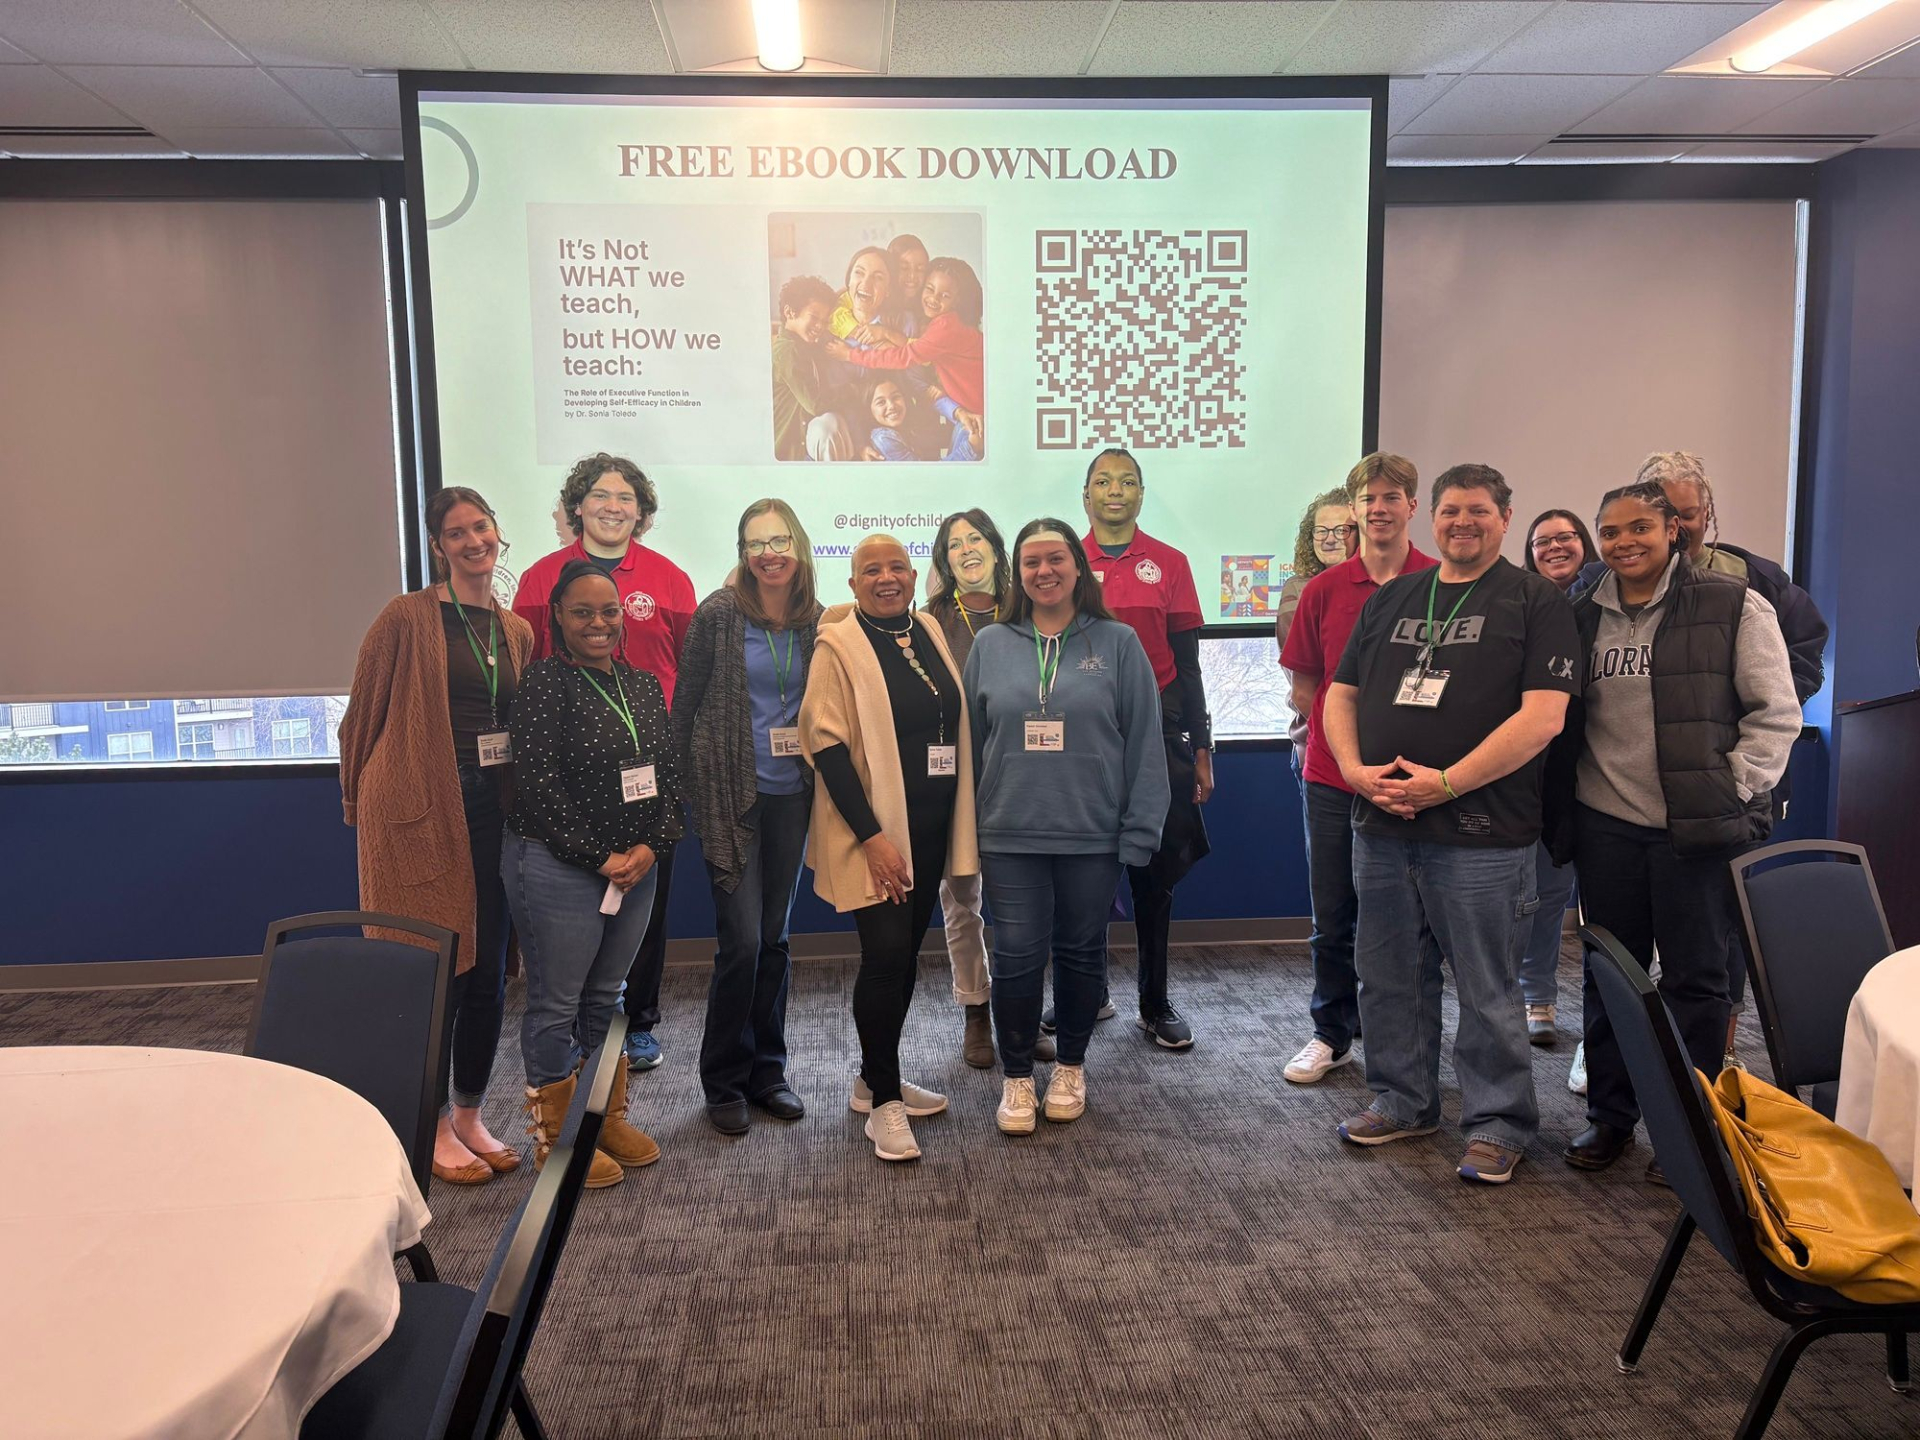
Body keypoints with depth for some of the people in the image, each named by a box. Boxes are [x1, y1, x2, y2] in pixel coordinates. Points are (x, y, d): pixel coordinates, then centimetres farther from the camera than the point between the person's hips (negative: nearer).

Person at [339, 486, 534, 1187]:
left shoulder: (517, 631, 12)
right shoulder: (407, 618, -6)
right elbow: (362, 716, -2)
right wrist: (358, 798, 5)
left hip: (492, 810, 6)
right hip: (419, 810, -6)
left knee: (488, 967, 11)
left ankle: (470, 1114, 26)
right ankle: (435, 1126, 16)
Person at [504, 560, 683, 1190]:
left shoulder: (644, 686, 9)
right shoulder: (544, 682, -10)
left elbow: (669, 776, 8)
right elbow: (539, 785, -16)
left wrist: (650, 847, -6)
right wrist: (600, 858, -14)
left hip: (636, 868, 6)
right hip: (557, 869, -6)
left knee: (606, 997, 18)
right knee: (555, 1005, 5)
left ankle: (608, 1118, 33)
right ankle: (555, 1136, 21)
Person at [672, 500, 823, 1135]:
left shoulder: (815, 622, 5)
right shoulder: (719, 613, -6)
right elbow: (685, 704, -2)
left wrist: (816, 778, 7)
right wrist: (693, 789, -1)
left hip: (791, 796, 4)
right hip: (732, 794, -4)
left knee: (775, 937, 11)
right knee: (741, 939, -5)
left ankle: (767, 1069, 25)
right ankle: (724, 1080, 13)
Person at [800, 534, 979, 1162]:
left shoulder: (930, 633, 9)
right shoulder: (839, 646, -9)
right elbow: (827, 744, -14)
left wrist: (960, 821, 13)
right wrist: (871, 835, -19)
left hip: (930, 827, 6)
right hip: (874, 830, -6)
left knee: (907, 953, 13)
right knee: (886, 953, -8)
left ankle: (876, 1080, 28)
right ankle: (883, 1102, 6)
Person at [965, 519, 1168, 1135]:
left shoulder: (1117, 643, 0)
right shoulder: (990, 646, 5)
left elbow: (1144, 742, -2)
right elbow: (969, 743, 7)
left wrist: (1139, 830, -7)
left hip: (1093, 836, 0)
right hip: (1010, 836, 1)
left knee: (1081, 953, 12)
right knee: (1017, 957, 2)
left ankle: (1071, 1068, 31)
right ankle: (1016, 1078, 20)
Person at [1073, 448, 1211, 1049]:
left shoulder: (1168, 564, 5)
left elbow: (1187, 664, 6)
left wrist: (1201, 748, 3)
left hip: (1157, 732, 1)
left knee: (1155, 871, 8)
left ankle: (1156, 1001, 21)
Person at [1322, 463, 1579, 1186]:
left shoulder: (1535, 601, -2)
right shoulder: (1391, 598, 14)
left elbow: (1542, 716, -12)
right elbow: (1341, 695, 15)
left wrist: (1446, 783, -17)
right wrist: (1355, 769, -4)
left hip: (1480, 834, -5)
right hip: (1380, 828, 5)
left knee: (1487, 989, 4)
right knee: (1389, 977, 15)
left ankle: (1498, 1123, 21)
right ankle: (1402, 1101, 31)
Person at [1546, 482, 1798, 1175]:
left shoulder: (1733, 606, -3)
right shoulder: (1584, 616, 9)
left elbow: (1776, 714, -3)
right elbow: (1564, 719, 17)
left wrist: (1733, 792, -10)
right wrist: (1563, 810, 8)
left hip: (1698, 831, -4)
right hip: (1605, 826, 4)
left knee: (1694, 980, 5)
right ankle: (1610, 1113, 26)